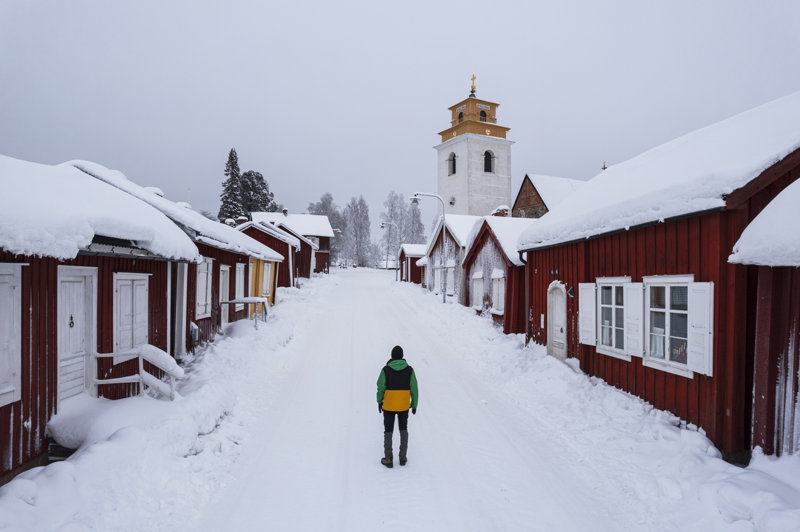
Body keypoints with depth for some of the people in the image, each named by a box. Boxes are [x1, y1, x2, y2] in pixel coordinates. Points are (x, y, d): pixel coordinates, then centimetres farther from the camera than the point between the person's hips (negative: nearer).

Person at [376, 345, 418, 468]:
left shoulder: (386, 370, -13)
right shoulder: (409, 370, -9)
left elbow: (381, 387, -7)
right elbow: (414, 389, -6)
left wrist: (379, 401, 9)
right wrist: (414, 405, 6)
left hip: (388, 405, -1)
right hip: (404, 405, 2)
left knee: (388, 430, 12)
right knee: (403, 429, 19)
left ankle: (388, 459, 13)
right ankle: (403, 457, 21)